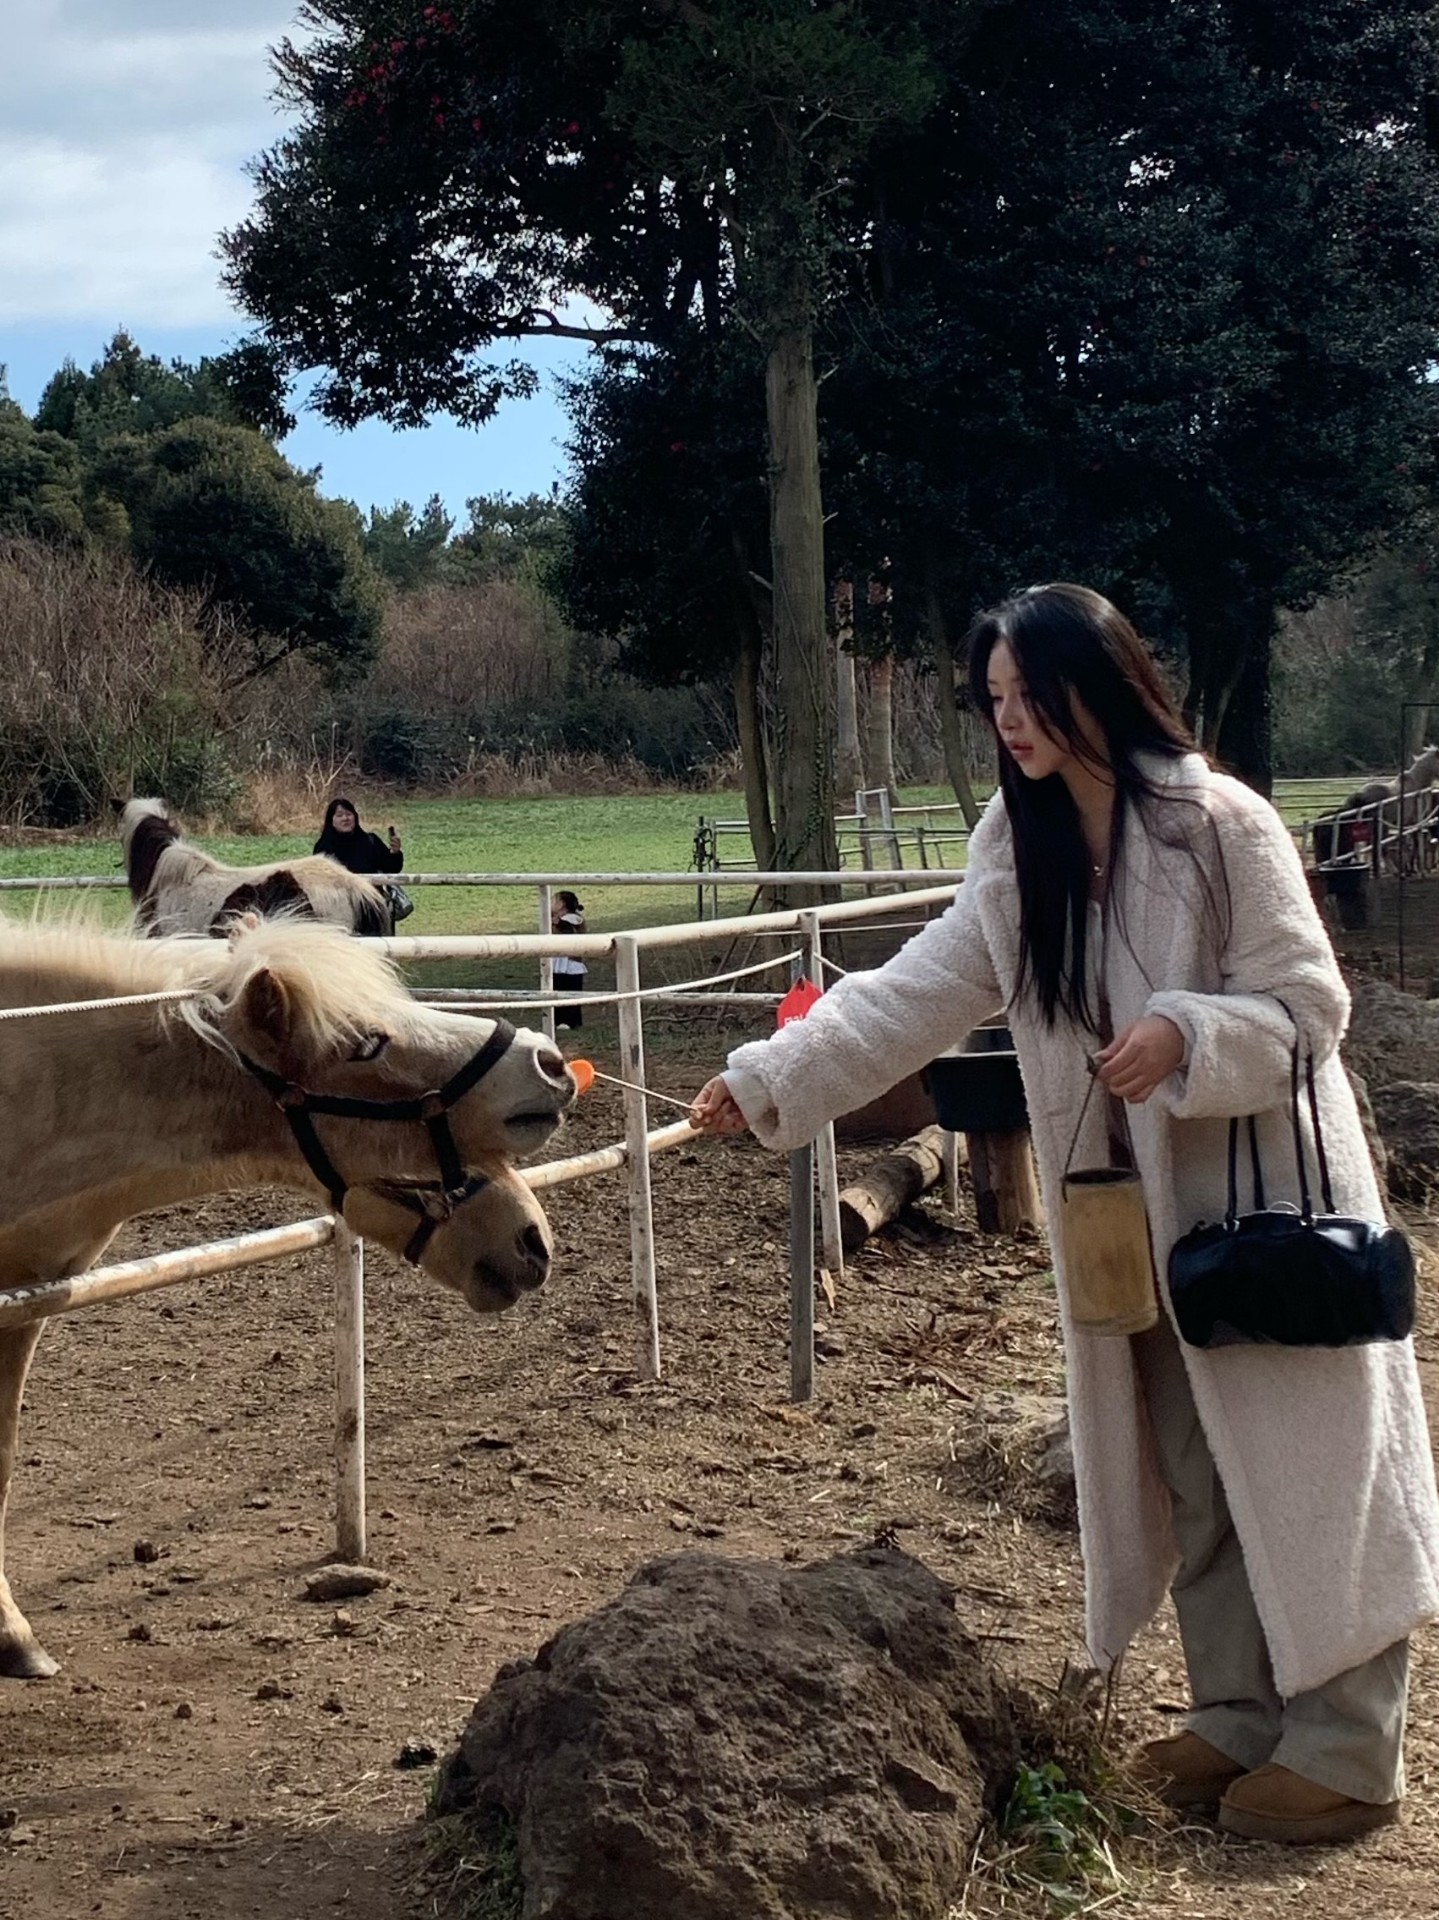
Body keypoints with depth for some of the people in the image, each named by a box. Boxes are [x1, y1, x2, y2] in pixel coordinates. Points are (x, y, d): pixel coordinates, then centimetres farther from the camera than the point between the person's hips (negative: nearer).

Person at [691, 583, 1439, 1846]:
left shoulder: (1220, 826, -16)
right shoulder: (1020, 852, 3)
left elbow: (1310, 1005, -14)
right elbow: (912, 996, 1)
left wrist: (1183, 1036, -29)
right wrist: (770, 1081, -6)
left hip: (1267, 1200, -7)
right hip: (1136, 1212, 7)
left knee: (1305, 1472, 1)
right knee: (1186, 1475, 13)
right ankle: (1240, 1718, 27)